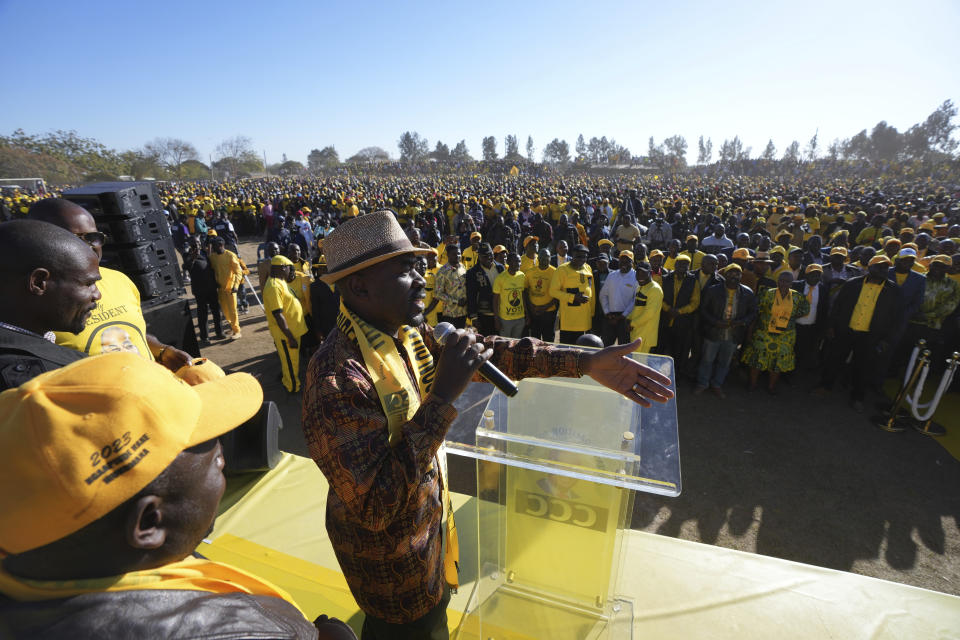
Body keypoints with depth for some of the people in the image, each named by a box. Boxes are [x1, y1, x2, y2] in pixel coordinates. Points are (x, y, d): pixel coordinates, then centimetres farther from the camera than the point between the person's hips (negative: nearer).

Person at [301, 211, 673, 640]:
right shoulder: (337, 378, -35)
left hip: (425, 520, 7)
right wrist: (444, 397, -39)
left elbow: (488, 350, -8)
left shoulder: (405, 333, -11)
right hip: (385, 546, -7)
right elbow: (375, 507, -35)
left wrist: (584, 362, -13)